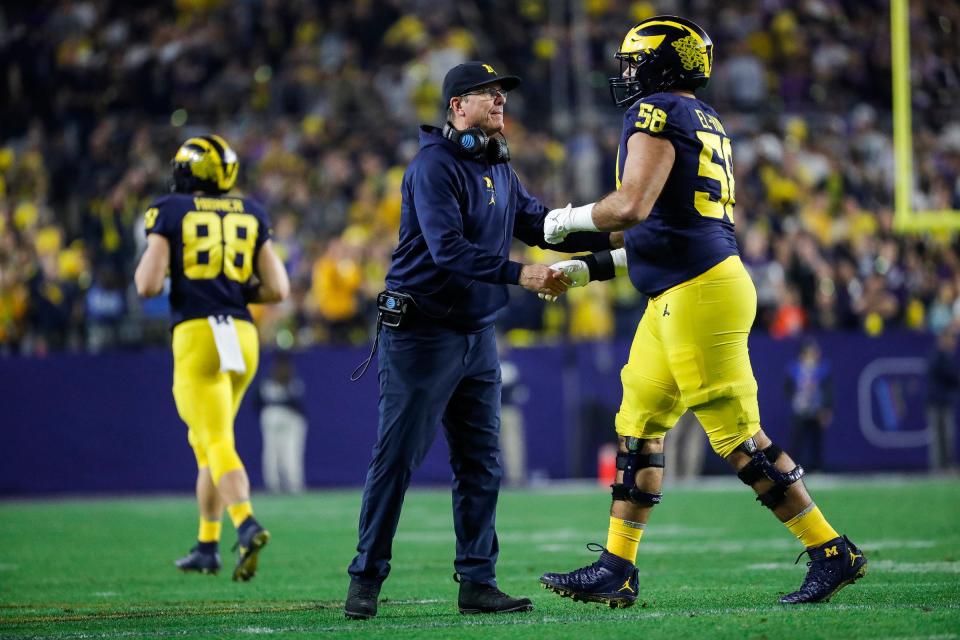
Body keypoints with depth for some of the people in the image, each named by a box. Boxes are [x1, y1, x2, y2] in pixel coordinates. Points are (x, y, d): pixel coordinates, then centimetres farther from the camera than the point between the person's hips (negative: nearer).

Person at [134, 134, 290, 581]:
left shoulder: (170, 212, 2)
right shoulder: (251, 214, 13)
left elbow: (148, 285, -5)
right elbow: (278, 289, 8)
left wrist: (145, 267, 16)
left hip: (197, 334, -5)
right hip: (243, 335, 5)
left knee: (217, 444, -9)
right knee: (204, 440, 20)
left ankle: (247, 525, -32)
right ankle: (207, 545, 24)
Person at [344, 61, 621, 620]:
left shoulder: (499, 169, 13)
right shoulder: (434, 166, -15)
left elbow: (538, 223, 14)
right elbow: (448, 249, -24)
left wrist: (610, 236, 3)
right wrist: (521, 276, -28)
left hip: (477, 333, 8)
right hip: (421, 332, -8)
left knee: (482, 464, 7)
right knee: (398, 458, -5)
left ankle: (478, 583, 12)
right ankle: (366, 579, 3)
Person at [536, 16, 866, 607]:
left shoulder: (659, 113, -9)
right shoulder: (705, 122, 19)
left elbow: (632, 207, -22)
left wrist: (571, 219, -4)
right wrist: (588, 269, 23)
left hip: (699, 293, -10)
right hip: (679, 297, 10)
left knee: (737, 434, -6)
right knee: (639, 424, 13)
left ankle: (832, 553, -2)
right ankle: (616, 571, 16)